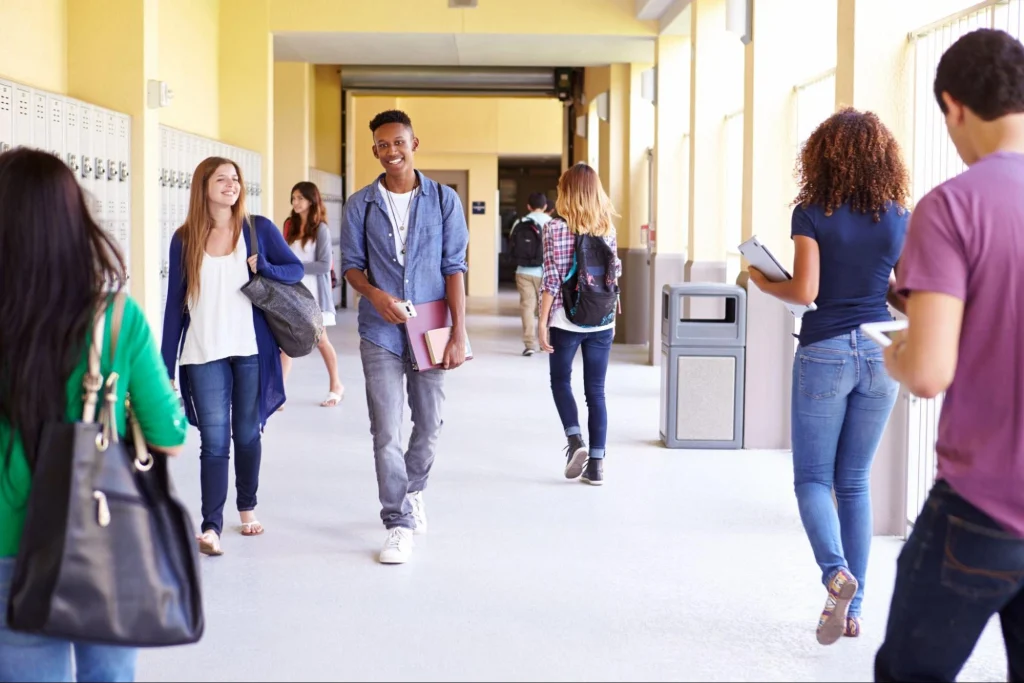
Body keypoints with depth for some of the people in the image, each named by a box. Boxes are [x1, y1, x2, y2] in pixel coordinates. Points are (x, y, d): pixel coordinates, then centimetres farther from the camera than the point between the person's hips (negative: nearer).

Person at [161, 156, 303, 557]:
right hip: (204, 354, 0)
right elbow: (175, 304, 5)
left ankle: (248, 508, 30)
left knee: (247, 434, 11)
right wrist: (167, 365, 3)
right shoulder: (184, 240, 3)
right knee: (214, 441, -6)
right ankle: (211, 527, -5)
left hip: (251, 350, 1)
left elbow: (296, 270, 6)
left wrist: (263, 268, -16)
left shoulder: (259, 229, 2)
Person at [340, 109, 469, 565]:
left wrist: (458, 333, -8)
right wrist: (375, 294, -16)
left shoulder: (444, 200, 0)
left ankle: (412, 490, 37)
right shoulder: (361, 204, 3)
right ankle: (399, 523, 5)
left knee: (429, 423, 11)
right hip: (380, 331, 0)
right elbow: (351, 263, 6)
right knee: (386, 431, -3)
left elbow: (454, 267, -2)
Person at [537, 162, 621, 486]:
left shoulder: (555, 229, -9)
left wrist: (543, 322, -5)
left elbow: (551, 280, -11)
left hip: (566, 320, -3)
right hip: (601, 322, 3)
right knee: (596, 391, 8)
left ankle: (575, 441, -3)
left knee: (561, 381, 16)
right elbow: (613, 275, 8)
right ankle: (596, 464, 7)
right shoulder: (607, 228, 3)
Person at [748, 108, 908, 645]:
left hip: (825, 353, -4)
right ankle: (851, 609, 13)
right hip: (881, 354, 4)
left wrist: (763, 282, 5)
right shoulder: (899, 218, 3)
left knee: (812, 478, 6)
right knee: (855, 482, 12)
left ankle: (836, 572, -20)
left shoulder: (813, 214, -8)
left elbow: (805, 291, -14)